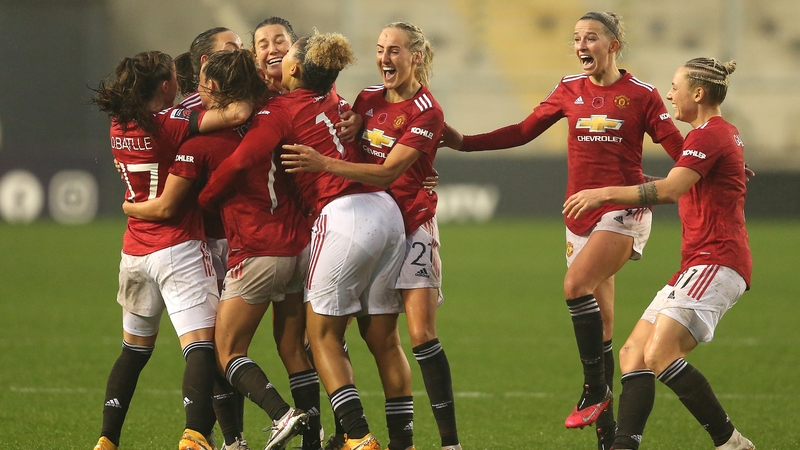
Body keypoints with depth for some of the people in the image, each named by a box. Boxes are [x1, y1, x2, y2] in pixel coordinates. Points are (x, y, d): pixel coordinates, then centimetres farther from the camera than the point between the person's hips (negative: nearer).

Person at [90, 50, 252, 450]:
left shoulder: (120, 127, 4)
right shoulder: (170, 123, -15)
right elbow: (237, 114, -22)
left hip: (135, 250, 7)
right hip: (179, 249, -7)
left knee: (134, 349, 21)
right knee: (201, 346, -13)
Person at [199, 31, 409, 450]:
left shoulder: (281, 110, -3)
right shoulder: (334, 101, 17)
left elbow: (238, 163, -10)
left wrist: (196, 202, 2)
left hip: (342, 214, -7)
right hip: (387, 211, 7)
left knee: (322, 336, 2)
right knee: (384, 340, 10)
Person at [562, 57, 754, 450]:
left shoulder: (709, 134, -10)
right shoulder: (724, 133, 23)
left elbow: (670, 189, -24)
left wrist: (606, 193, -21)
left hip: (716, 263, -11)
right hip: (698, 266, 11)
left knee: (659, 354, -22)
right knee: (633, 354, 2)